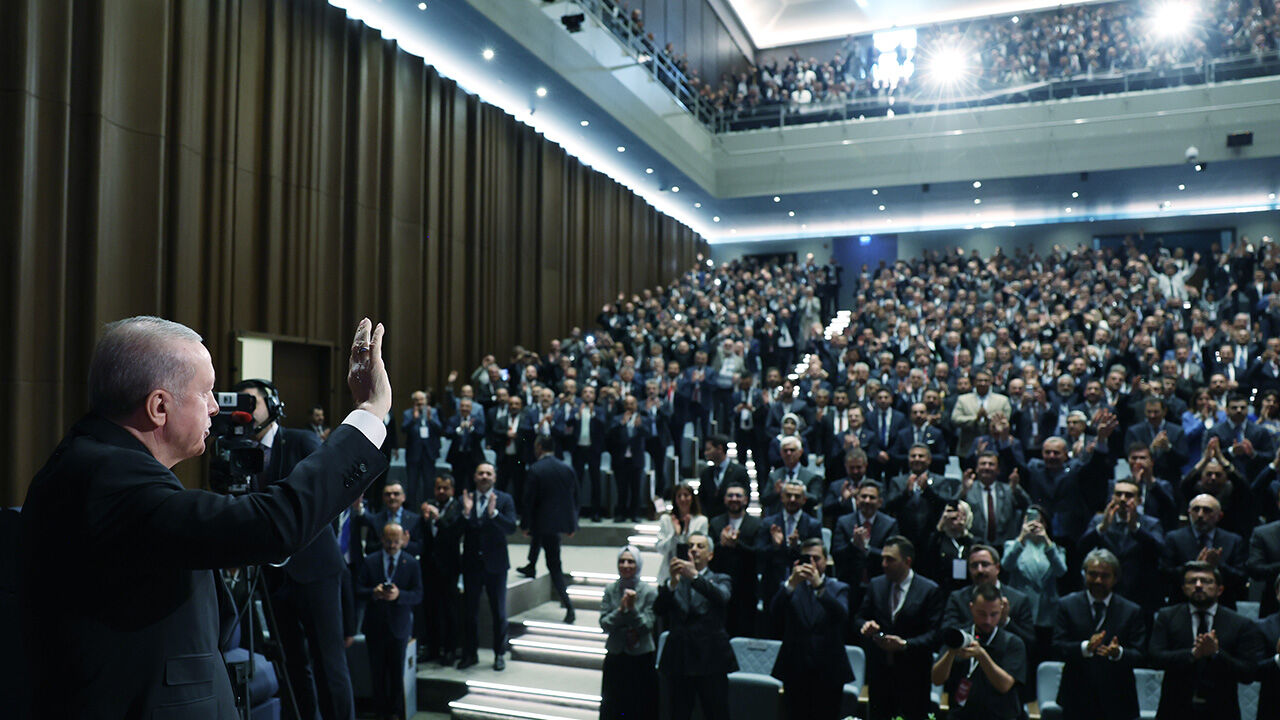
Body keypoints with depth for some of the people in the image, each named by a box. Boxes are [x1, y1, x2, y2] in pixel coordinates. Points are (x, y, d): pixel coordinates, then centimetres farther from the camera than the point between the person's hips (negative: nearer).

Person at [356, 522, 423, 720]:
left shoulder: (412, 563, 0)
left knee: (397, 672, 5)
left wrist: (398, 595, -23)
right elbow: (359, 589, 0)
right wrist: (373, 592, -20)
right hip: (375, 624, 1)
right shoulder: (370, 561, 4)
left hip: (399, 625, -1)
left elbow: (418, 596, -5)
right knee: (377, 670, 8)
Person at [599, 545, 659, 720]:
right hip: (615, 655, 2)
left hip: (641, 657, -2)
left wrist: (632, 608, -23)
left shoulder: (649, 592, -6)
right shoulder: (610, 590, 1)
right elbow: (604, 624, -4)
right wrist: (621, 609, -18)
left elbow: (647, 626, -9)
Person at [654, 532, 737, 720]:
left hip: (711, 659, -1)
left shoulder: (720, 580, 7)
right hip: (680, 660, 2)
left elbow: (722, 597, -17)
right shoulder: (673, 582, 10)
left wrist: (695, 576, -31)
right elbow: (658, 609, -7)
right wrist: (672, 582, -24)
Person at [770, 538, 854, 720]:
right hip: (795, 672, 0)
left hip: (828, 673, 0)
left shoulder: (839, 588, 7)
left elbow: (842, 615, -15)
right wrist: (792, 583, -28)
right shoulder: (789, 588, 7)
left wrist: (819, 586, -29)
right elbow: (776, 615, -13)